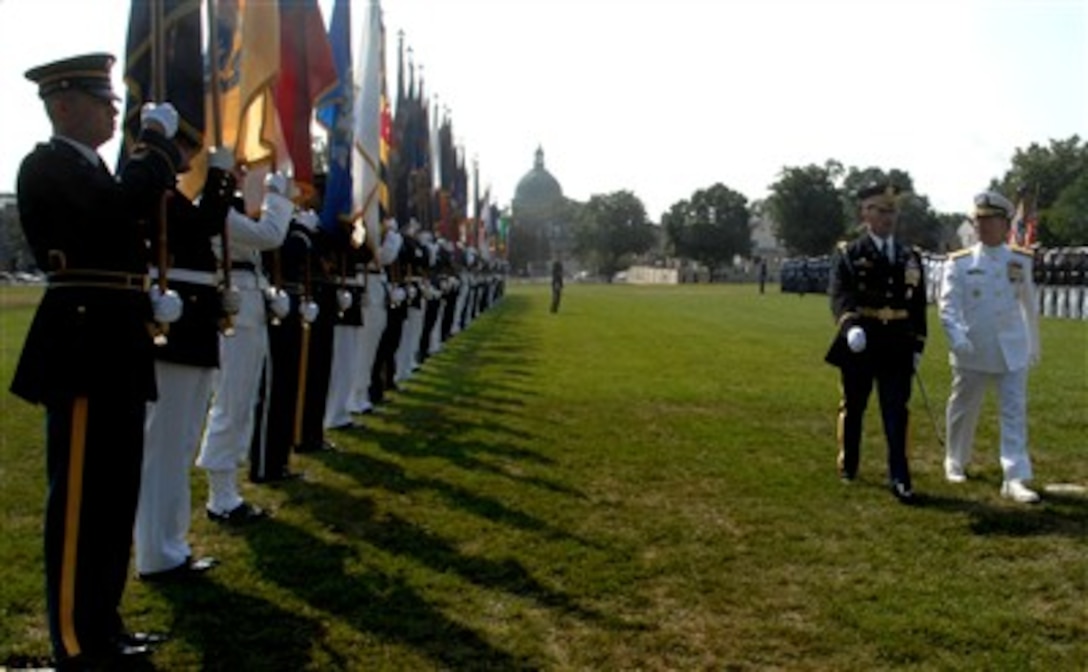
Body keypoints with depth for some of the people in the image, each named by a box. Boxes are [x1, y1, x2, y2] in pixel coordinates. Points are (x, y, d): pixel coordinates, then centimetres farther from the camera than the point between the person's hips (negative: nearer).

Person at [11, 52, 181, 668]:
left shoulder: (88, 167, 20)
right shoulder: (49, 165, -9)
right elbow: (123, 209, -27)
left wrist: (149, 301, 8)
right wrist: (157, 140, -14)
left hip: (114, 349, 10)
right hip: (84, 348, -10)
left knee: (115, 492, 15)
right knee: (80, 496, -2)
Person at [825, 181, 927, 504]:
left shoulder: (911, 257, 11)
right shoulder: (849, 254, -2)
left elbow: (918, 304, 13)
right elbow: (839, 295, -16)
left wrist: (918, 344, 7)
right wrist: (850, 326, -35)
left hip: (897, 348, 2)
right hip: (859, 344, -2)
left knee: (897, 413, -1)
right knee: (853, 408, 12)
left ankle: (899, 477, 3)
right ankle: (848, 466, 29)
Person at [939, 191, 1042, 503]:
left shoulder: (1021, 261, 7)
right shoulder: (960, 262, -1)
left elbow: (1029, 306, 15)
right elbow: (948, 304, -10)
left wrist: (1034, 345, 18)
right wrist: (957, 337, -26)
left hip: (1013, 352, 1)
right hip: (972, 353, -1)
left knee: (1015, 412, -5)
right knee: (963, 410, 11)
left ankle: (1014, 478, -4)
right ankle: (956, 462, 31)